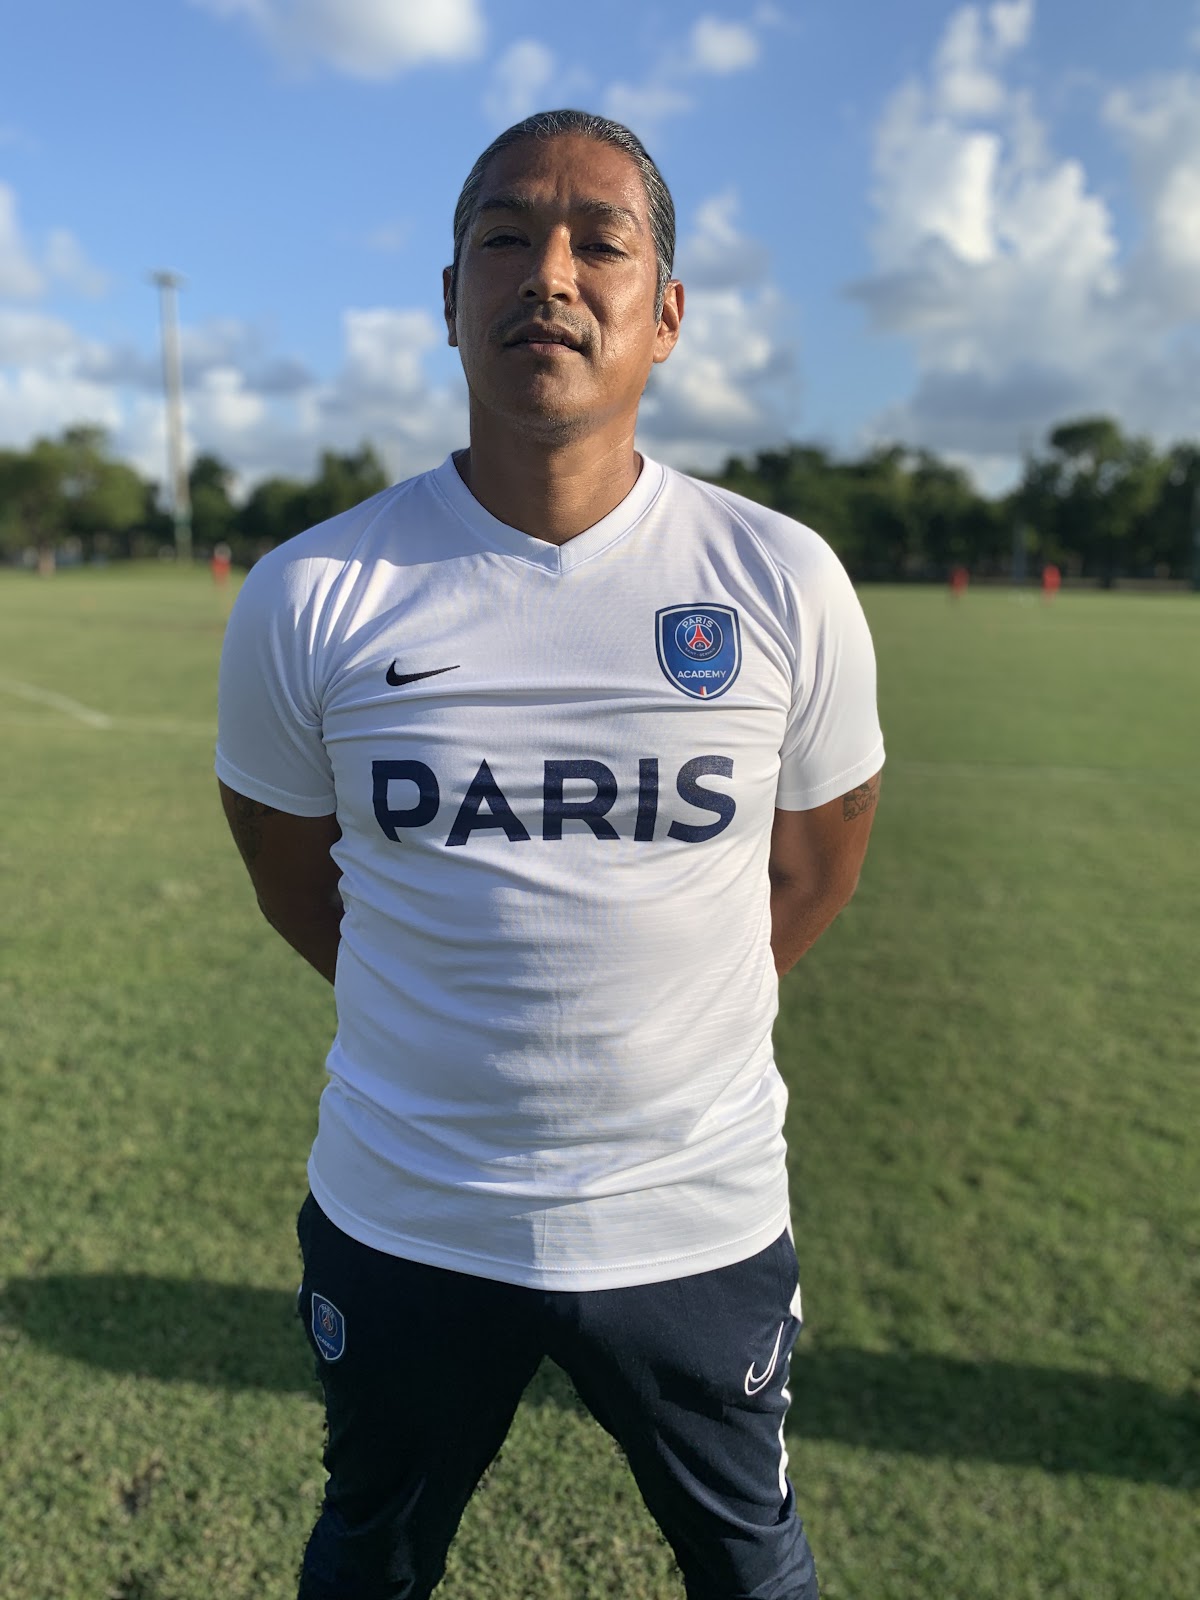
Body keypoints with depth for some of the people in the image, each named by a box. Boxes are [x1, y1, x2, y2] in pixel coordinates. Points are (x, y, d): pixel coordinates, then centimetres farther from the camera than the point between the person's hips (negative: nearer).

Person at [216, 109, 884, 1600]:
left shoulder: (785, 582, -9)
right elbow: (289, 862, 4)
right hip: (400, 1222, 1)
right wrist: (455, 1023, 5)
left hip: (700, 1221, 0)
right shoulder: (309, 595, -11)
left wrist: (657, 1026, 6)